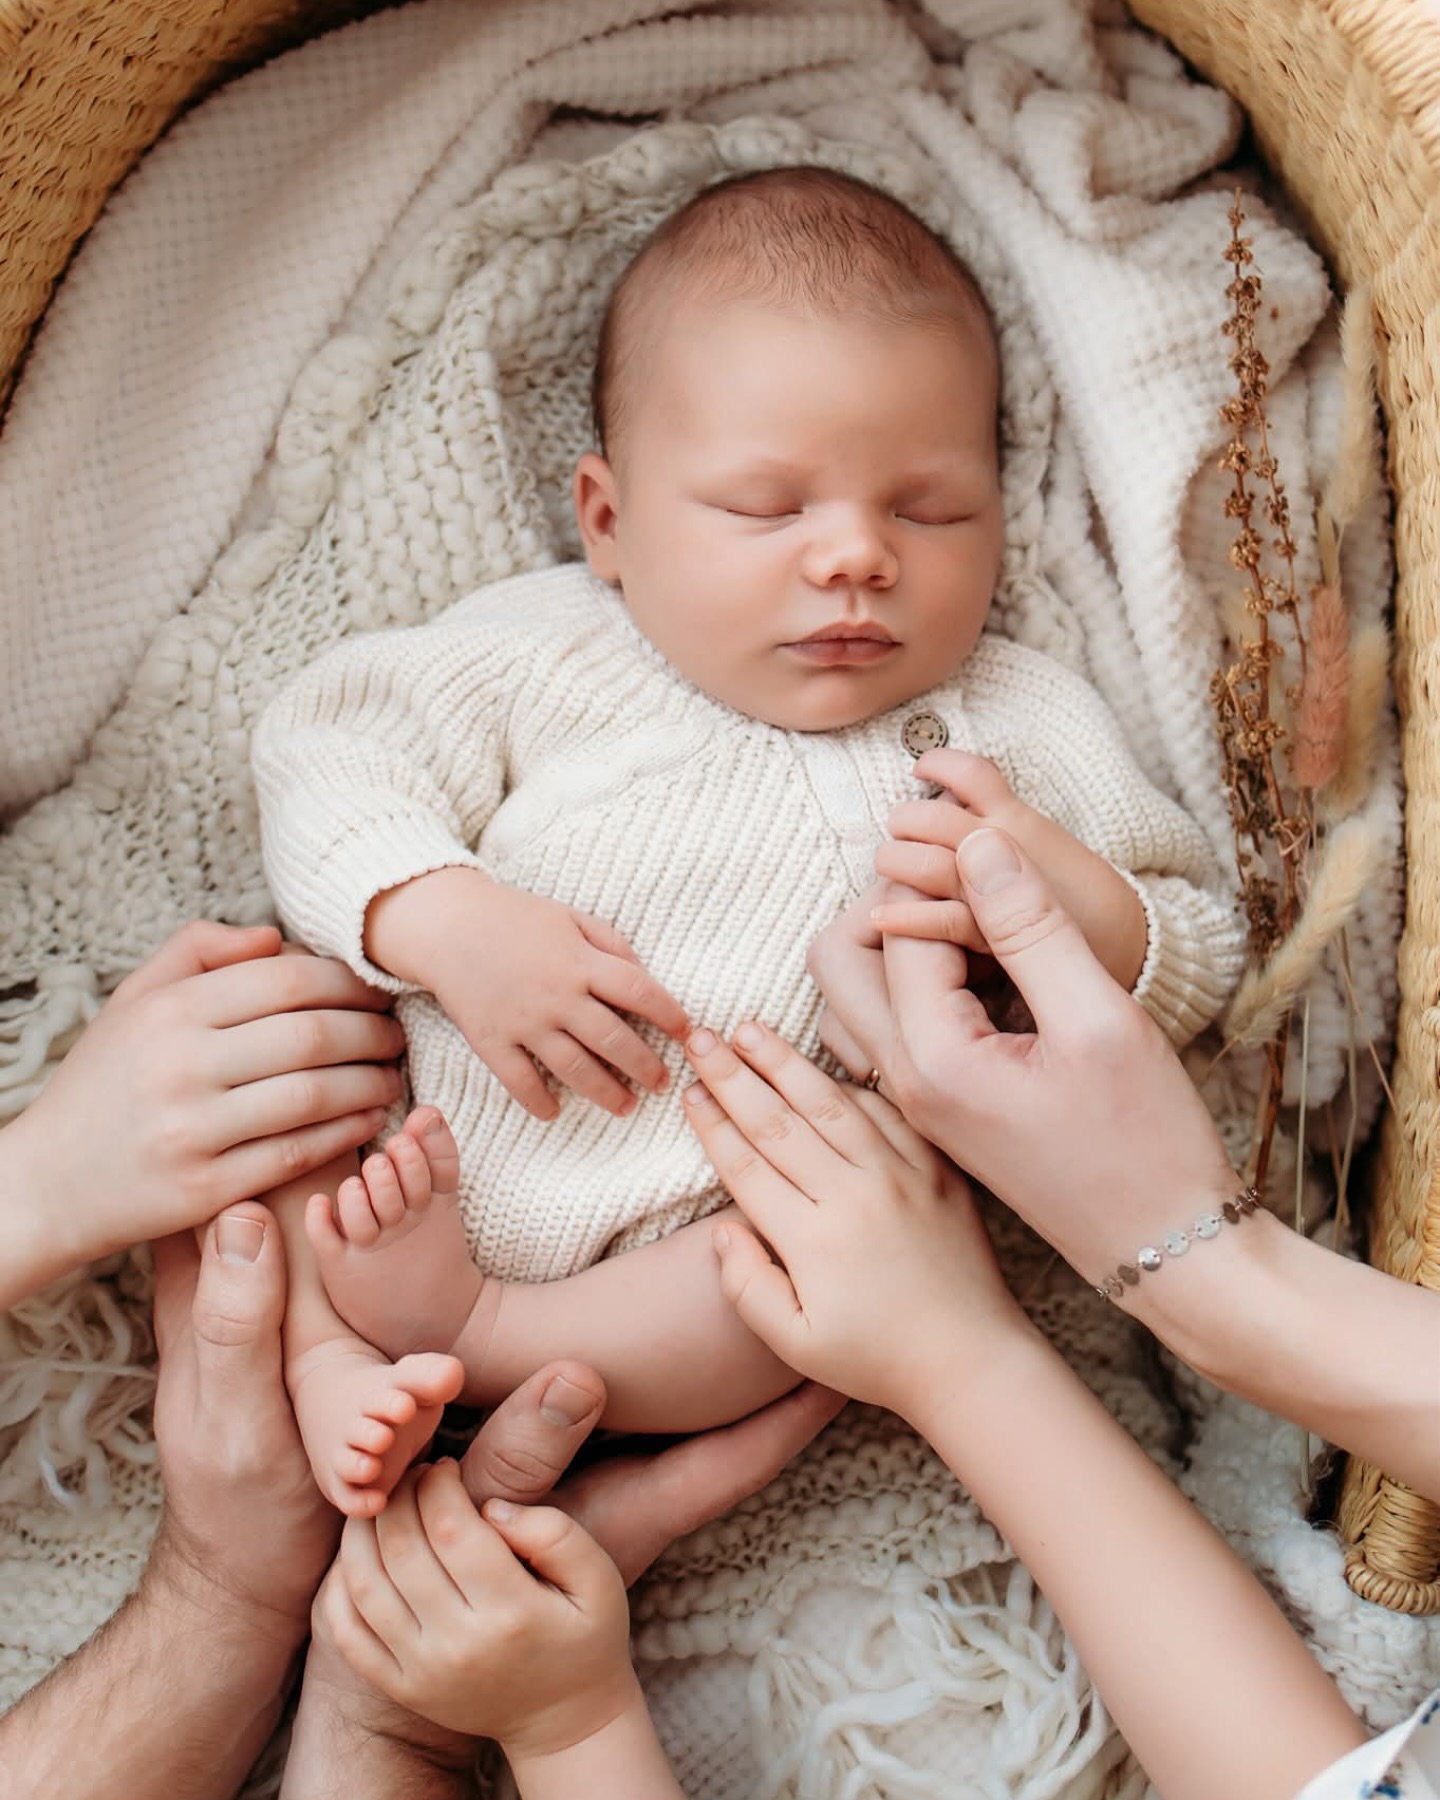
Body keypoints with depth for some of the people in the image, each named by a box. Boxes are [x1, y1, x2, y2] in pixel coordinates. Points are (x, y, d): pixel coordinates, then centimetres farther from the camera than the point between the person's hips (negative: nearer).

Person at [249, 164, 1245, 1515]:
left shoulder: (1016, 728, 7)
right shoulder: (542, 653, 6)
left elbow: (1196, 965, 9)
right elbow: (332, 751, 1)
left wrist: (1081, 905, -15)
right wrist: (443, 921, -18)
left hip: (710, 1243, -1)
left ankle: (479, 1334, -24)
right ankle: (328, 1358, -19)